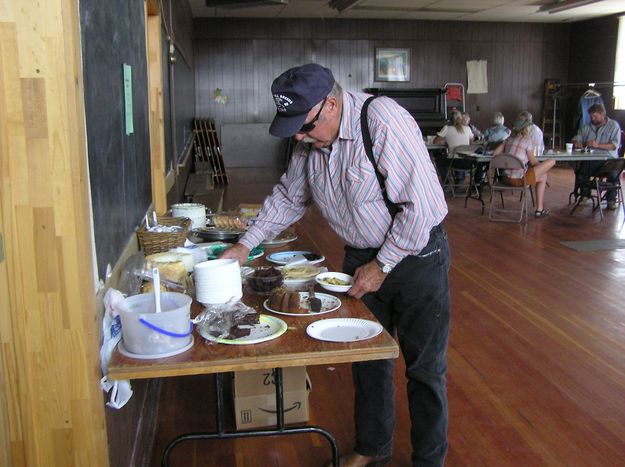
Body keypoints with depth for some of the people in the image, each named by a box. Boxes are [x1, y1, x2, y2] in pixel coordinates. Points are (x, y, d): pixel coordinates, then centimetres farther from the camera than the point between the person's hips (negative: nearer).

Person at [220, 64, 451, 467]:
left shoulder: (385, 123, -27)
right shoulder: (310, 139, -4)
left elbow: (420, 207, -26)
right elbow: (289, 196, 11)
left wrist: (382, 265, -18)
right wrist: (246, 244, 4)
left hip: (416, 255, -6)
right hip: (362, 256, 6)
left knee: (425, 367, 6)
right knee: (368, 359, 17)